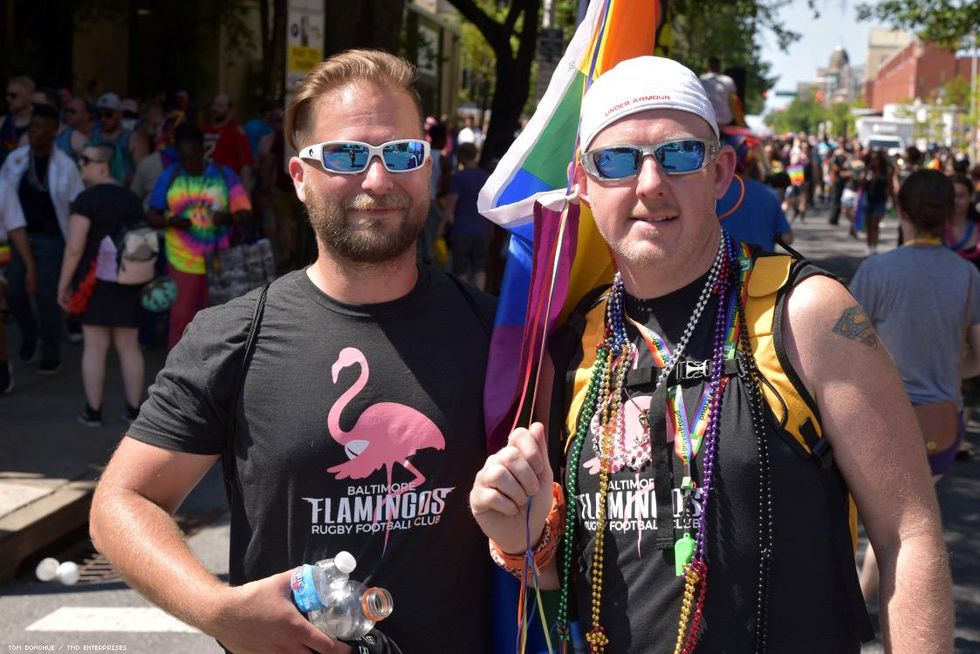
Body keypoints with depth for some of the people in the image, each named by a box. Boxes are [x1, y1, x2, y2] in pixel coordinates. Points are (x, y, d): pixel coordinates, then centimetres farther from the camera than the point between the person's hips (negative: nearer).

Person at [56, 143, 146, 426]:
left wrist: (63, 285, -8)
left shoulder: (87, 199, -11)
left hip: (94, 282, -5)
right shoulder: (133, 199, 8)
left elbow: (74, 249, -15)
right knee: (129, 346, 9)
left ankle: (93, 411, 6)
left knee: (95, 346, 1)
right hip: (129, 284, 5)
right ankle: (134, 409, 13)